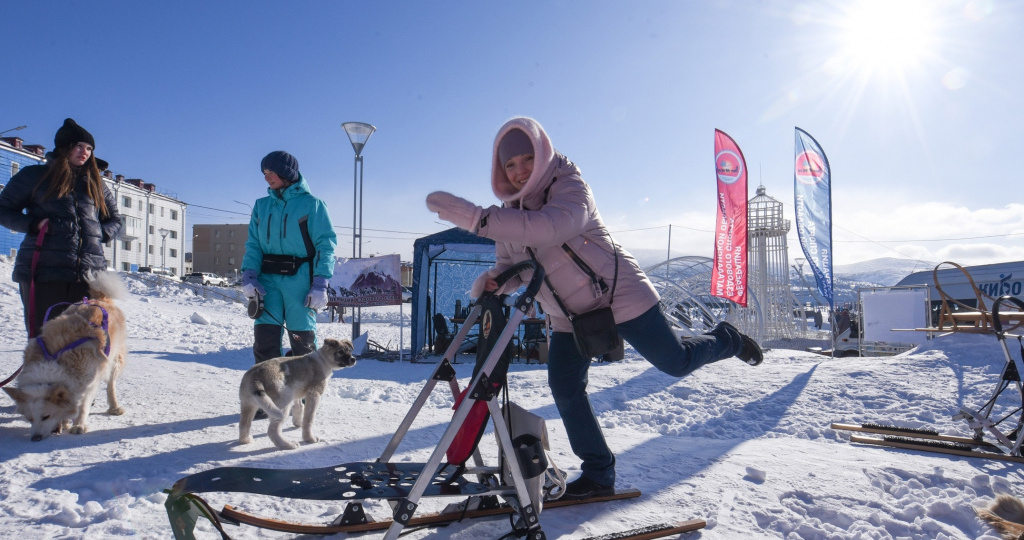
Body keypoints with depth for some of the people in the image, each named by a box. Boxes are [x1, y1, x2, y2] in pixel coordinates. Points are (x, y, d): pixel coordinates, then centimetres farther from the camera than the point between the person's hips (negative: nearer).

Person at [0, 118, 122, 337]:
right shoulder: (35, 176, 10)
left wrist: (100, 233, 6)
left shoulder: (95, 183, 19)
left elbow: (115, 220, 27)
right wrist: (34, 224, -7)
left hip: (89, 275, 3)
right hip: (43, 272, -3)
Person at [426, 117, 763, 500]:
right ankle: (599, 475, 15)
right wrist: (493, 281, -16)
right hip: (568, 315, 7)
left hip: (618, 294, -6)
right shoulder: (511, 212, 4)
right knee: (565, 390, -1)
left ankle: (726, 339, 36)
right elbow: (510, 264, 10)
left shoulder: (568, 186, -19)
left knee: (677, 362, 3)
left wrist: (479, 219, -50)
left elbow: (553, 226, -41)